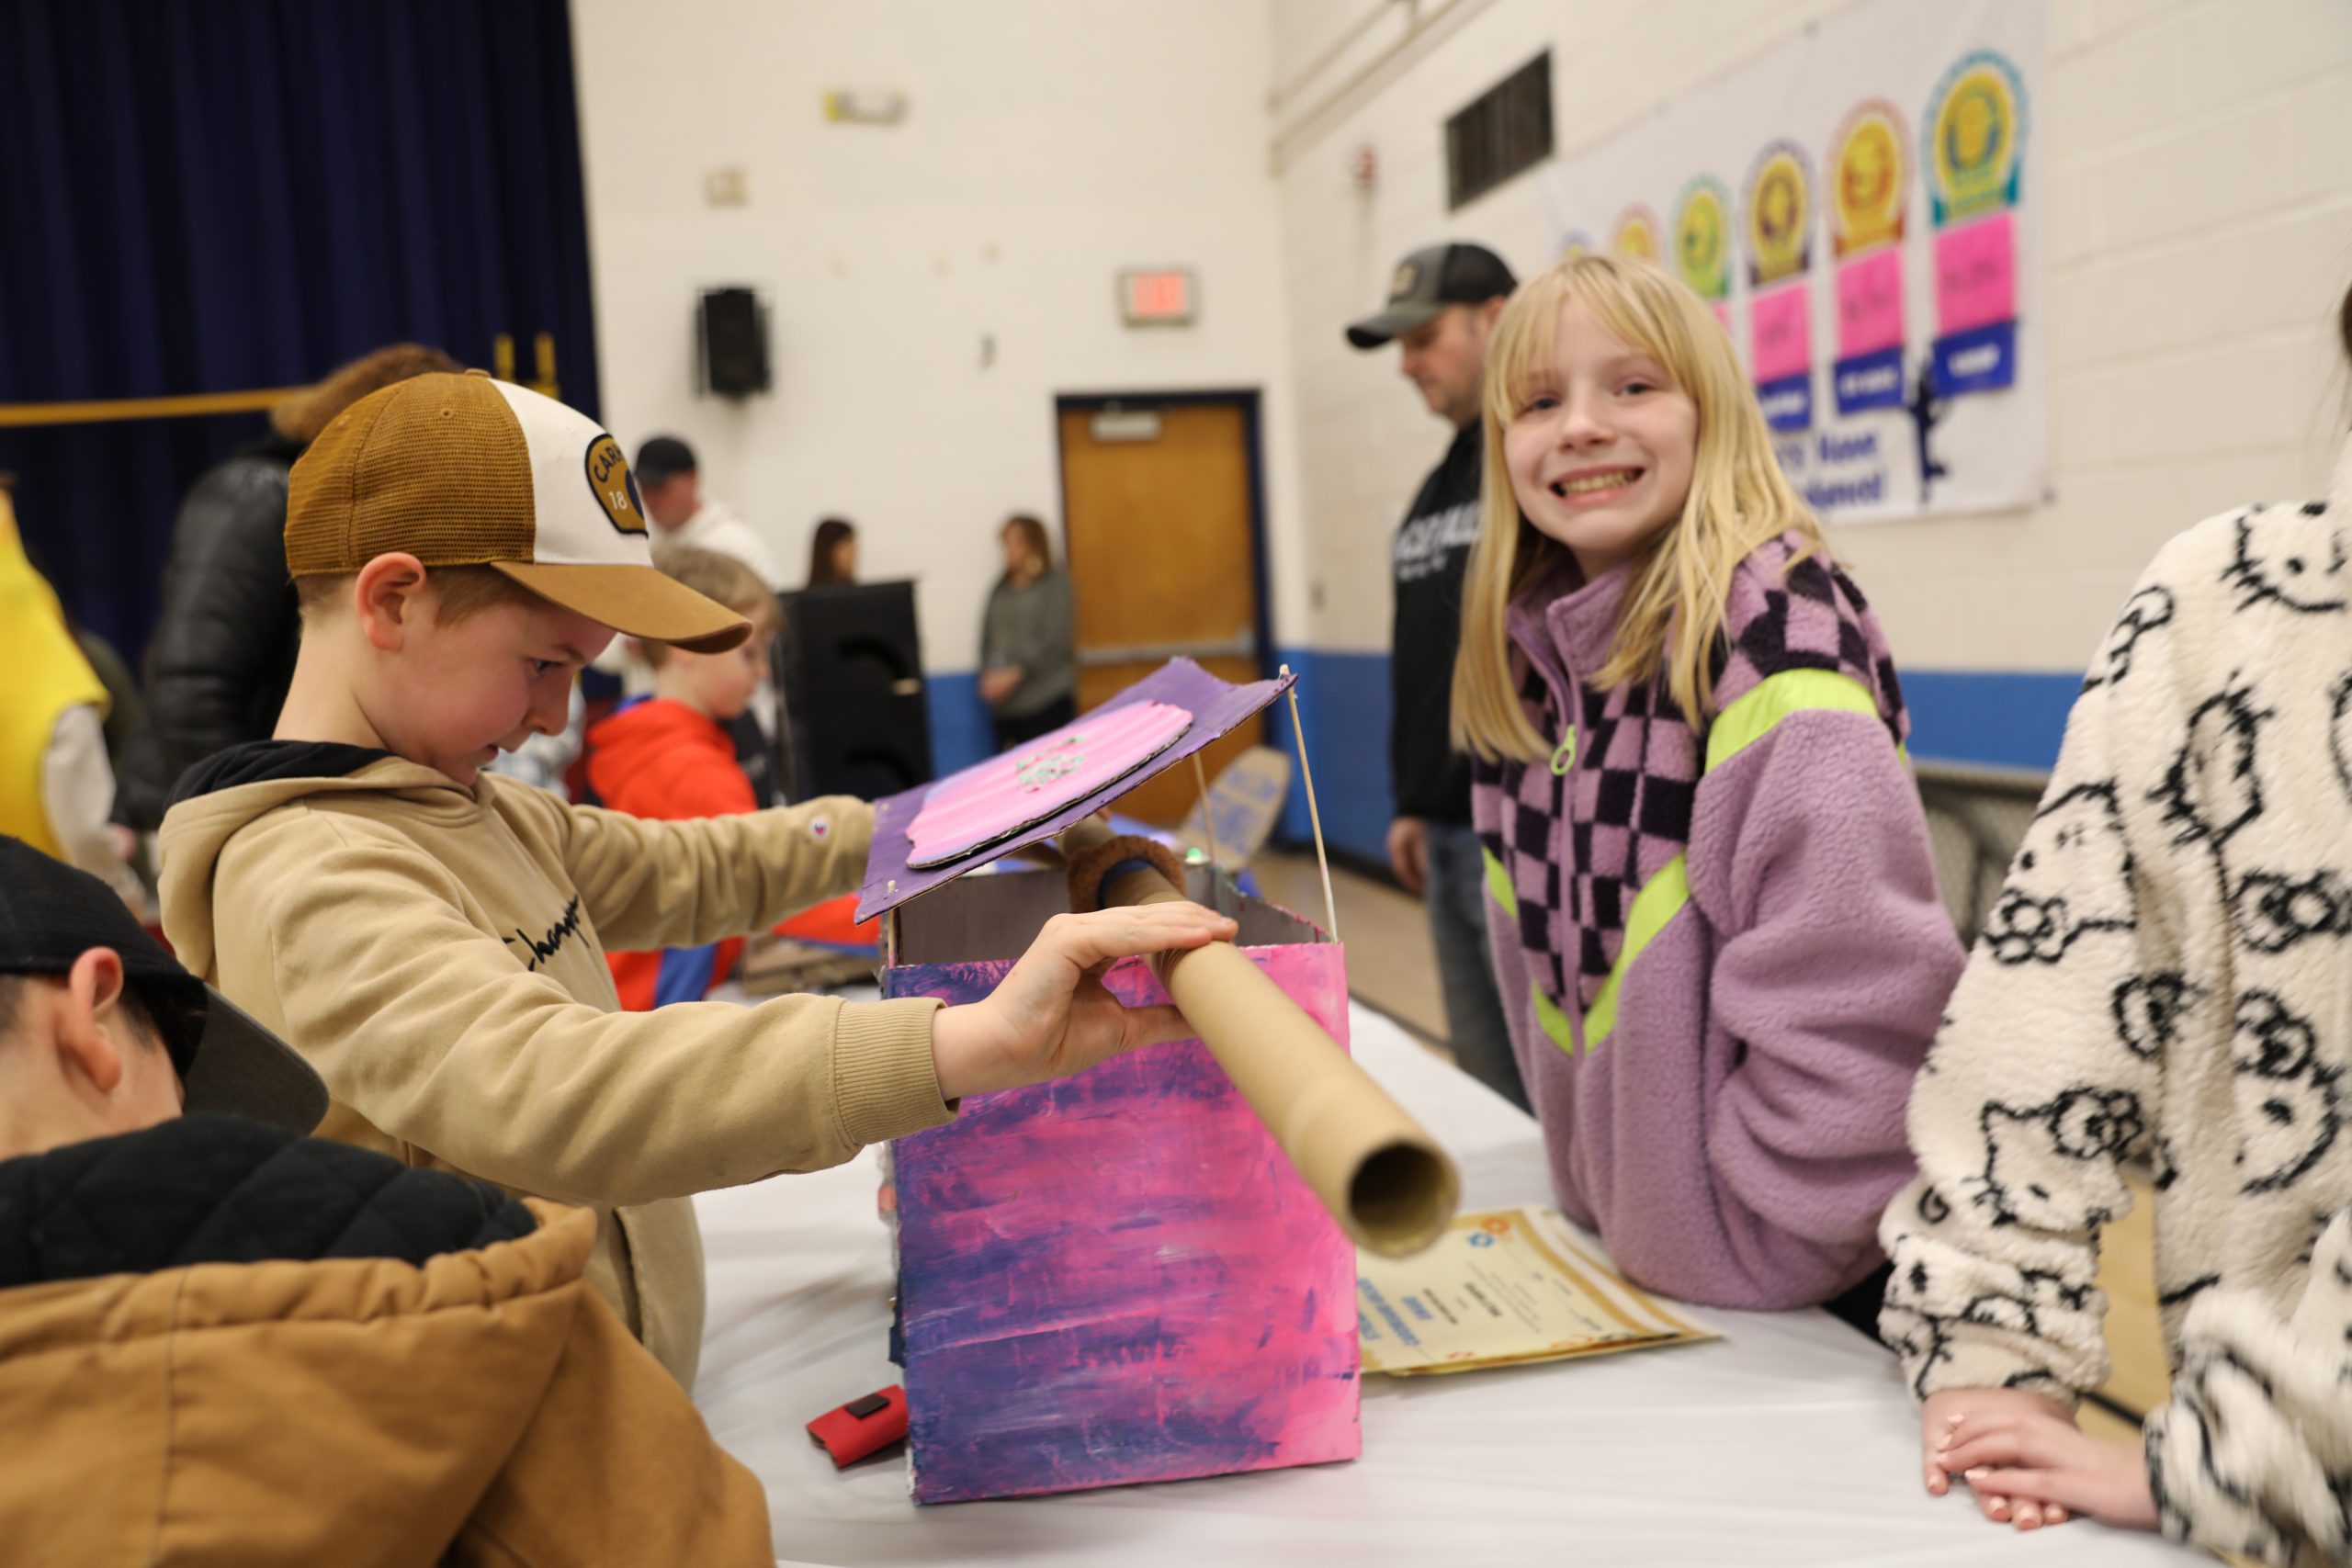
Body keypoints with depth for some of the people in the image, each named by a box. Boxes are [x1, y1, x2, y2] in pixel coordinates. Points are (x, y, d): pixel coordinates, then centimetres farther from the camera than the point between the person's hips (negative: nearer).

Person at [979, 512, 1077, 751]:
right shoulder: (1001, 589, 15)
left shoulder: (1055, 583, 2)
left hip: (1047, 702, -4)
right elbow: (987, 637, 16)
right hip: (1006, 704, 5)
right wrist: (988, 676, -2)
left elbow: (1054, 641, -7)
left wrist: (1014, 674, -13)